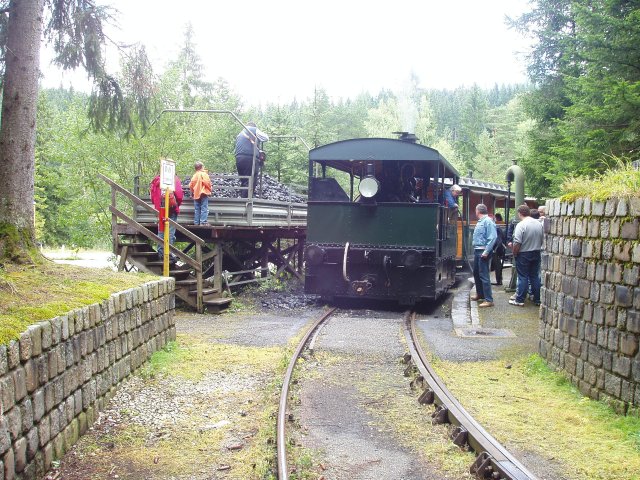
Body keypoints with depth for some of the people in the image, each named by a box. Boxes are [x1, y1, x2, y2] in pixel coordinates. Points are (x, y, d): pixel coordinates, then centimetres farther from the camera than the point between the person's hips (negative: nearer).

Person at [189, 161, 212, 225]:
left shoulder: (194, 175, 11)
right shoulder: (204, 174, -6)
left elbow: (190, 185, 10)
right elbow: (207, 182, -16)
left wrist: (193, 191, 24)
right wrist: (209, 189, 0)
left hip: (196, 194, 6)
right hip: (203, 193, -6)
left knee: (197, 209, 9)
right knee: (204, 208, -7)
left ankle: (196, 222, 10)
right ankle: (203, 222, -14)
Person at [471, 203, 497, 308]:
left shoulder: (488, 221, -15)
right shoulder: (480, 222, 15)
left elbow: (492, 238, -21)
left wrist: (486, 252, -24)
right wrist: (475, 249, 14)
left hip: (483, 252, -10)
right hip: (477, 251, 10)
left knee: (484, 275, -11)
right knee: (476, 273, 20)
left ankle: (489, 300, -9)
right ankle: (480, 294, 35)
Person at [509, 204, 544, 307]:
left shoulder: (521, 225, -17)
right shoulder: (539, 224, 3)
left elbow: (517, 243, -20)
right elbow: (542, 240, 8)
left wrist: (514, 253, -7)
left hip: (524, 254, -6)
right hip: (536, 253, 6)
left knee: (523, 277, -1)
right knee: (535, 276, 12)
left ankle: (519, 300, 4)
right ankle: (537, 299, 16)